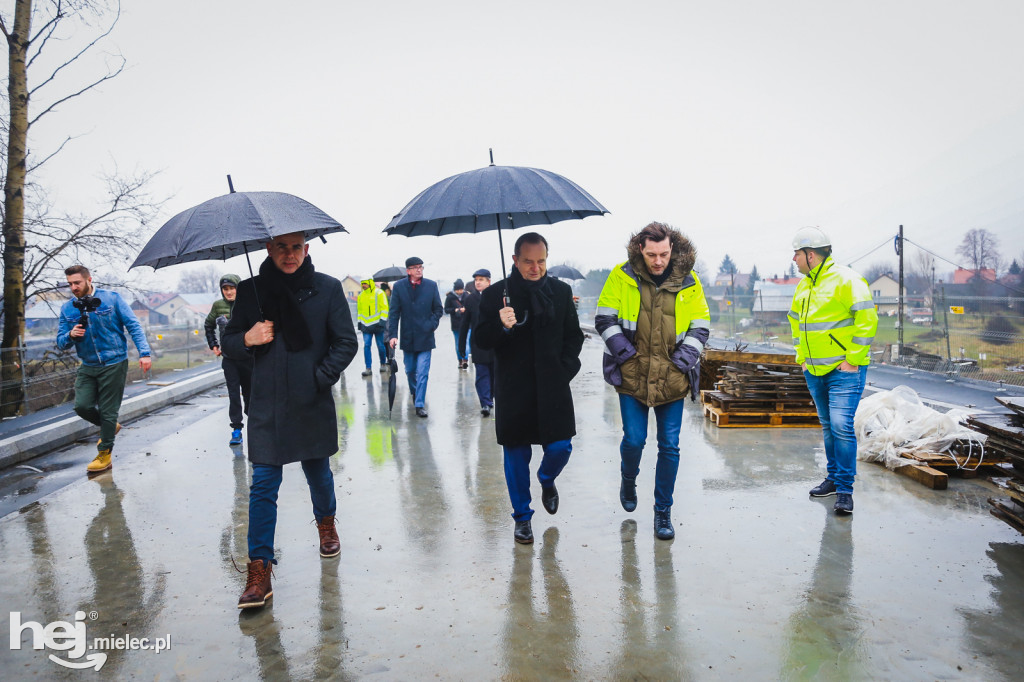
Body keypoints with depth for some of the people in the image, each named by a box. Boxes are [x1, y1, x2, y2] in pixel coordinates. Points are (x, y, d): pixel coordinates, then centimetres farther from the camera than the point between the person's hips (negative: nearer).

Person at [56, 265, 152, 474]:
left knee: (108, 411, 1)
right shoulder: (67, 308, 5)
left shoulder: (112, 298, -6)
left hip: (114, 364, -4)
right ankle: (110, 427, 25)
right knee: (82, 406, -6)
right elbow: (61, 342, 7)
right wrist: (70, 335, -17)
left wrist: (144, 353, -18)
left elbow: (133, 325, -8)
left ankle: (105, 454, 17)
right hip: (88, 366, 4)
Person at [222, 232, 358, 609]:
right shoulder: (250, 291, 5)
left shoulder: (327, 288, 0)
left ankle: (326, 523, 46)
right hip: (266, 408, 1)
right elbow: (228, 342, 11)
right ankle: (259, 572, 6)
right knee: (263, 485, -2)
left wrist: (321, 377, -10)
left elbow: (346, 342, 2)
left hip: (313, 405, 0)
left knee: (318, 473, 16)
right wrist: (246, 339, -11)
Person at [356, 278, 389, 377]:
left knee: (380, 345, 5)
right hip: (366, 325, 4)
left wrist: (382, 320, -13)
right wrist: (359, 321, 16)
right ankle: (368, 368, -2)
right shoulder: (361, 295, 12)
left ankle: (383, 364, 24)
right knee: (366, 346, -4)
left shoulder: (379, 293, -5)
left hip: (377, 324, -4)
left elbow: (384, 308, -7)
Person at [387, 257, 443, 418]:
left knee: (423, 372, -6)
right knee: (410, 370, 16)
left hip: (425, 337, -1)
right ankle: (414, 392, 43)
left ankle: (420, 405, 0)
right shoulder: (399, 286, -1)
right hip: (407, 337, 1)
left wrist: (431, 325, -8)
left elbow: (438, 309, 7)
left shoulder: (431, 285, 0)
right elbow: (394, 312, -1)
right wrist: (392, 334, -9)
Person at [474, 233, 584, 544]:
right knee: (516, 455, 6)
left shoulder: (561, 291, 7)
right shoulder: (495, 294, -2)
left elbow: (574, 335, 14)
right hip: (513, 389, -2)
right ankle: (522, 517, 24)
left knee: (560, 448, 2)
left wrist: (565, 368, 1)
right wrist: (500, 326, -23)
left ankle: (547, 481, 38)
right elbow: (481, 340, -2)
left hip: (552, 387, 2)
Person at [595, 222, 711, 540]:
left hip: (672, 379, 1)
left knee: (669, 445, 3)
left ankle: (663, 511, 19)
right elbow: (604, 319, 1)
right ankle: (628, 482, 33)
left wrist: (681, 360, -5)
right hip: (632, 375, -1)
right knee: (634, 439, -2)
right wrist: (625, 352, -10)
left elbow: (701, 327, 7)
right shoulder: (622, 276, -2)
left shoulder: (688, 281, 2)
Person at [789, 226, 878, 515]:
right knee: (828, 426, 15)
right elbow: (796, 322, 23)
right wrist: (802, 357, 15)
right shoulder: (803, 285, 12)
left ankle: (845, 490, -4)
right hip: (815, 371, 8)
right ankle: (834, 478, 27)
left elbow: (867, 320, -17)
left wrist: (853, 360, -17)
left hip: (845, 370, -8)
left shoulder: (846, 280, -13)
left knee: (841, 426, -13)